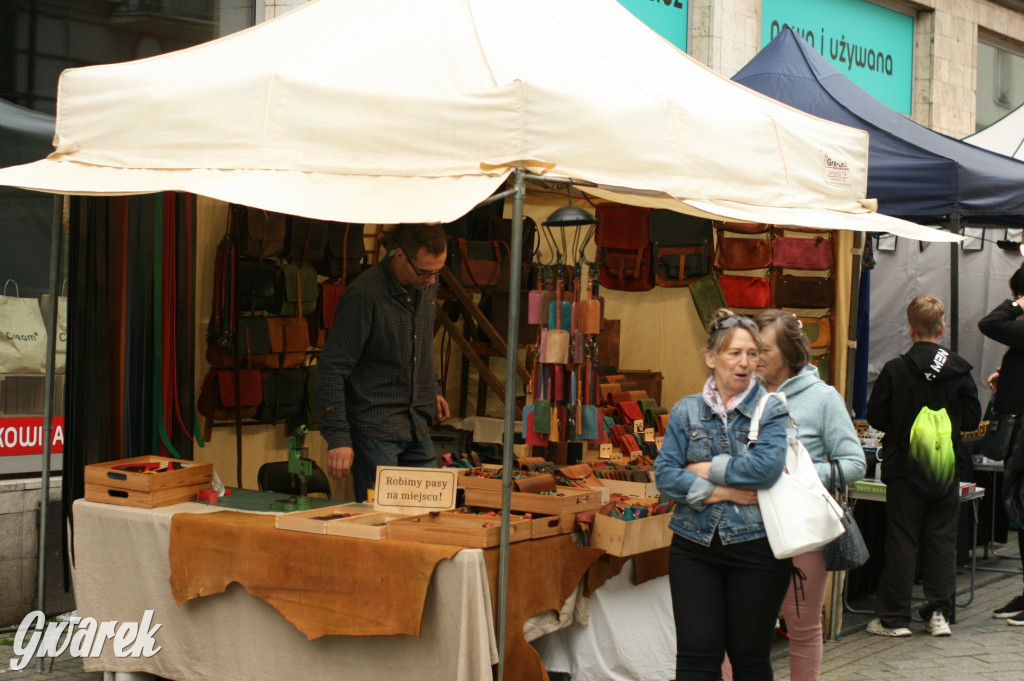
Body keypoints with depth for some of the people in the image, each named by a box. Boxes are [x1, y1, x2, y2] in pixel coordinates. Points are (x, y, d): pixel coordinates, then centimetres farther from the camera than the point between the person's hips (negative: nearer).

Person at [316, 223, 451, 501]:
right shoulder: (363, 296, -19)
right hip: (375, 430, -7)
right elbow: (332, 370, -18)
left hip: (418, 426, 7)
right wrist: (338, 437, -23)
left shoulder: (428, 285, 4)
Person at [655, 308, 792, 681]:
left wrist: (708, 469, -11)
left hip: (755, 548, -1)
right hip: (695, 545, 1)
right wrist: (722, 493, -14)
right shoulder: (686, 410, 6)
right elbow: (665, 474, -4)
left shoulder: (771, 410, 0)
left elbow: (767, 468, -16)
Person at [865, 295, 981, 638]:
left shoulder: (895, 370, -12)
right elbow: (972, 418, 1)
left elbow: (876, 418, -7)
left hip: (905, 468, -2)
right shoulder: (959, 370, -4)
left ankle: (894, 618, 7)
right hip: (947, 471, 2)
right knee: (942, 539, 11)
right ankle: (940, 613, 12)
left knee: (902, 542, 3)